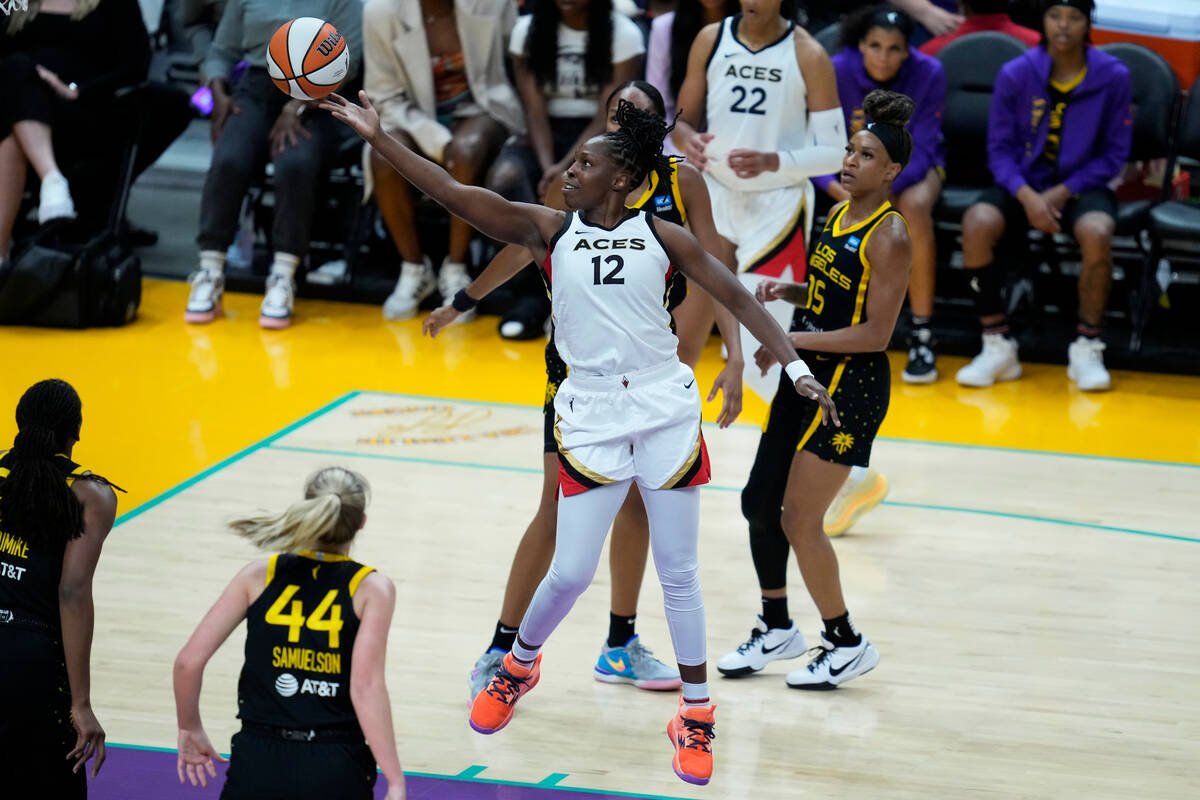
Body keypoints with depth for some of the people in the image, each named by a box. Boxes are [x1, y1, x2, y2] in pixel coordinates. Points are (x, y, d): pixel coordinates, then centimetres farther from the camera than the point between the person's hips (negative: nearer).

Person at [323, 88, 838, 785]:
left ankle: (696, 716, 16)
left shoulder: (662, 237, 1)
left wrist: (796, 366, -5)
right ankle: (520, 665, 30)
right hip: (590, 414, 0)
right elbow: (456, 194, -7)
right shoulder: (549, 230, 1)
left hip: (666, 409, 0)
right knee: (571, 573, 0)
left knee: (679, 572, 4)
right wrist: (378, 138, -15)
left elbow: (737, 297, 3)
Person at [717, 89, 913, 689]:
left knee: (799, 519, -6)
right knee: (759, 501, 12)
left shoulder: (890, 237, -17)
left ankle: (847, 644, 11)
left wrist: (794, 340, -20)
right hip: (808, 375, 9)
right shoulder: (838, 214, 9)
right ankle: (776, 629, 29)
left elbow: (875, 332, -20)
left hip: (852, 386, -9)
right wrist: (790, 292, 2)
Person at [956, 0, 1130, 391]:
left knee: (1096, 232, -35)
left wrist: (1063, 193, -13)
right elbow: (999, 148, 0)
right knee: (977, 223, -29)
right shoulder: (1015, 75, -3)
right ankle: (998, 346, -17)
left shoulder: (1113, 77, -4)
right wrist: (1027, 196, -18)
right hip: (1023, 182, 1)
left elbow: (1114, 154, -1)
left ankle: (1086, 349, -16)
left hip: (1082, 184, -1)